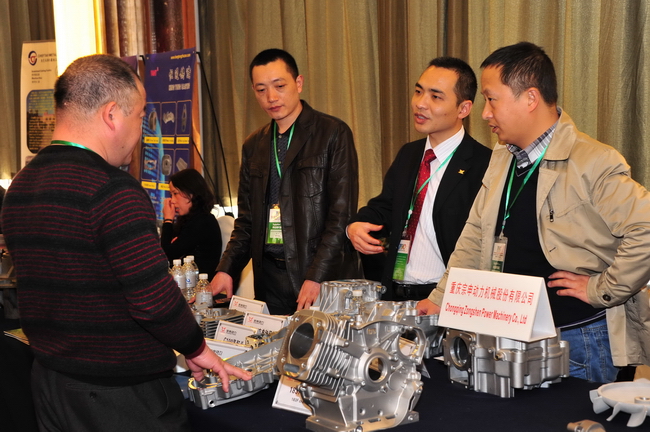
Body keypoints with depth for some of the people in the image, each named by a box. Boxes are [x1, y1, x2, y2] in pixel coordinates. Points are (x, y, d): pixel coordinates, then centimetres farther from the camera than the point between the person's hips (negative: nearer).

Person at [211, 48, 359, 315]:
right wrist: (226, 270, 1)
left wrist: (316, 276, -17)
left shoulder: (333, 134, -4)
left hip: (323, 276, -4)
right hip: (270, 276, 5)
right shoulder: (253, 146, 14)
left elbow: (342, 213, -10)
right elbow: (247, 220, 16)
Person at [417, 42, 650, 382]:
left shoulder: (593, 163, -17)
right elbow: (476, 237, 13)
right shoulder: (501, 160, 8)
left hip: (579, 339, -7)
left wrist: (601, 289, -17)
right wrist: (440, 300, 8)